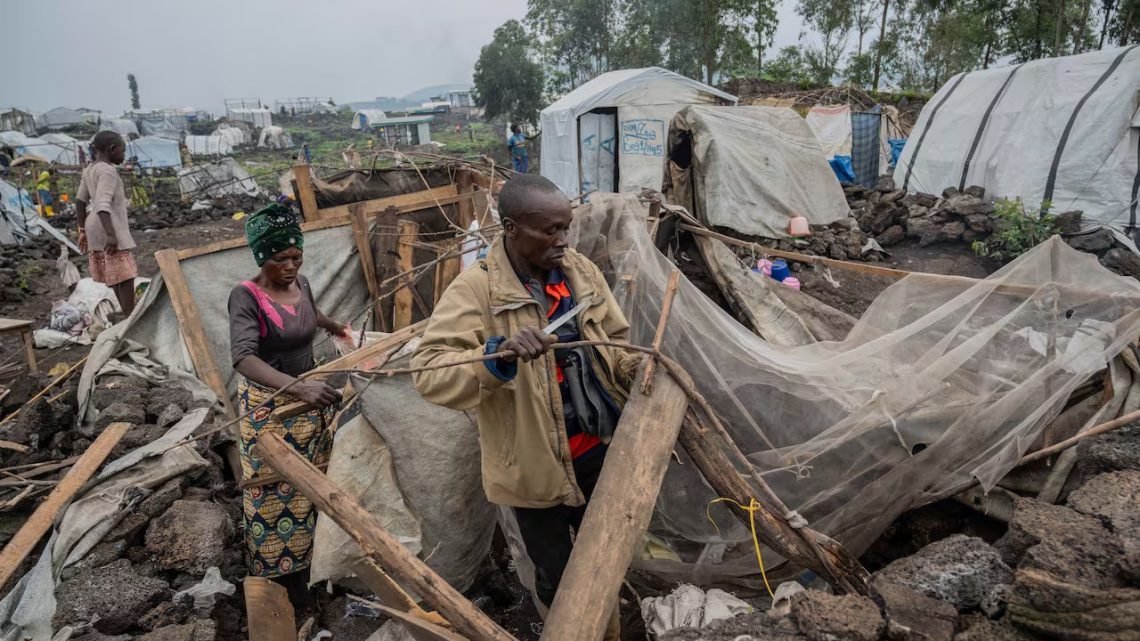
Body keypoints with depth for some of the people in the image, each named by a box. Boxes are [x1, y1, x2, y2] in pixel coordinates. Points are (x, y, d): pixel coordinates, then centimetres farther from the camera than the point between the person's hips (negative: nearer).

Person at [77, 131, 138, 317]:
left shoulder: (89, 170, 12)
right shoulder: (108, 171, -16)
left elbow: (80, 201, 16)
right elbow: (102, 205, -25)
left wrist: (83, 230, 20)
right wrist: (111, 235, -29)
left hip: (95, 229, 9)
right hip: (109, 228, -9)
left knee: (114, 273, 16)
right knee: (126, 273, -8)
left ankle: (127, 314, 25)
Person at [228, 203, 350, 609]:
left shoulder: (301, 283, -2)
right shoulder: (246, 296, -22)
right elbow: (243, 358, -36)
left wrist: (334, 327, 45)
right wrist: (299, 387, -50)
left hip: (308, 398, 7)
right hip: (267, 406, -7)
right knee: (275, 490, 4)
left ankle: (303, 555, 36)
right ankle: (279, 569, 21)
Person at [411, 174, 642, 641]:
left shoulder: (581, 270, -2)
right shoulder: (475, 290, -19)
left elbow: (614, 341, 12)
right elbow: (429, 372, -26)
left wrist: (634, 368, -8)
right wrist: (497, 355, -40)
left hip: (597, 450, 5)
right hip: (536, 465, -5)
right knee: (556, 574, 17)